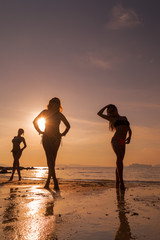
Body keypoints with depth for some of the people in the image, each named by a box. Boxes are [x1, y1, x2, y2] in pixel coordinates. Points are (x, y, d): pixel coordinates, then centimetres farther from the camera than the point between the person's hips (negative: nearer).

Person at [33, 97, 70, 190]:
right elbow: (35, 121, 16)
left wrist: (63, 134, 7)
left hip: (56, 138, 1)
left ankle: (48, 182, 9)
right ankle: (55, 182, -16)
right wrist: (40, 131, 6)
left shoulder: (59, 115, 9)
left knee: (52, 160, -3)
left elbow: (68, 126, 20)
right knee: (50, 159, -13)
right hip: (46, 138, -1)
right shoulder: (45, 112, 9)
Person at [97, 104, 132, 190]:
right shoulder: (112, 118, 14)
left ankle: (117, 183, 9)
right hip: (116, 140, -4)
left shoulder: (124, 118, 24)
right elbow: (99, 113, 14)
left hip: (122, 142, 4)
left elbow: (129, 130, 25)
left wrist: (129, 137, 5)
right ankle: (121, 181, -26)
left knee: (119, 161, 3)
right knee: (119, 158, -24)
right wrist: (107, 106, 22)